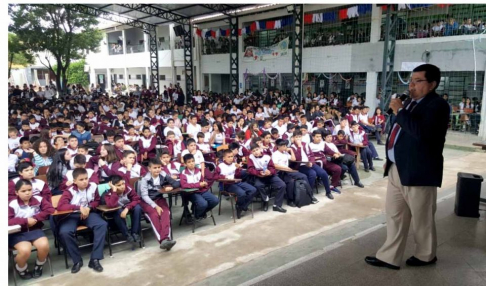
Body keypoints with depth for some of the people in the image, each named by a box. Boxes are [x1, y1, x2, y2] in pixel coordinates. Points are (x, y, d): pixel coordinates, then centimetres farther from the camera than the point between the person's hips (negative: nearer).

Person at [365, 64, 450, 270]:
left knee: (422, 219, 10)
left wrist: (399, 111, -21)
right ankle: (390, 257, 22)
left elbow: (421, 132, -31)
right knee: (394, 216, 12)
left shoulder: (437, 105, -13)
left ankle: (426, 255, 32)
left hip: (418, 172, -8)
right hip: (397, 170, 8)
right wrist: (389, 159, 20)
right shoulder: (410, 103, 13)